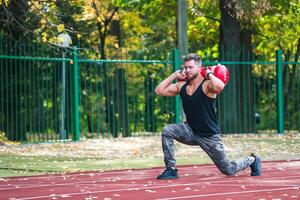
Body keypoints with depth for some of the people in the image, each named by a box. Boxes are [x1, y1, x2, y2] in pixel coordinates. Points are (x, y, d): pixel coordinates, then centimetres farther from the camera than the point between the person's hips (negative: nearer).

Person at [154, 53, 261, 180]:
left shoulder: (207, 85, -19)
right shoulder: (181, 86, 0)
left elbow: (219, 86, -43)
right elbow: (159, 90, 1)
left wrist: (209, 74, -24)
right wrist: (175, 75, -1)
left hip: (209, 136, -5)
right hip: (191, 131, 5)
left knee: (228, 170, 5)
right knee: (167, 131, -21)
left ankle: (252, 160, 37)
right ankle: (171, 169, -13)